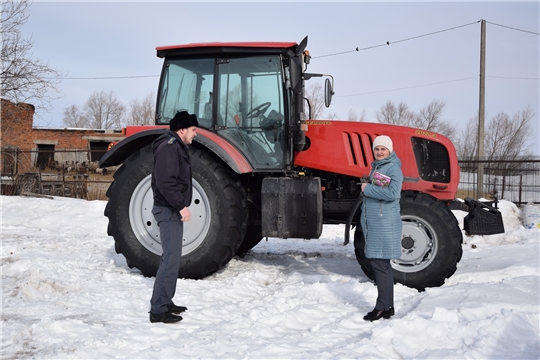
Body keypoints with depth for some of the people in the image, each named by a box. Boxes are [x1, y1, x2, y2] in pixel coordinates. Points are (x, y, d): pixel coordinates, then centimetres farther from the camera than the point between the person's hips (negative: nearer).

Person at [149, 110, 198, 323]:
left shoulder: (176, 146, 18)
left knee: (172, 257, 16)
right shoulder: (169, 147, -16)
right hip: (169, 210, -11)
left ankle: (165, 302, 25)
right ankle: (158, 310, -8)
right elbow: (166, 182, -26)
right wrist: (181, 206, -25)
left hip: (173, 210, 11)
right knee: (171, 258, -11)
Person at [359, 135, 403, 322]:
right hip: (374, 223, 9)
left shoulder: (393, 168, -9)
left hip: (385, 224, -9)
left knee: (380, 263, -9)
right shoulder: (376, 167, 17)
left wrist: (368, 189, -15)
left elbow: (393, 193, -23)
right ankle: (387, 307, 21)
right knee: (381, 265, 13)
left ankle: (383, 308, -3)